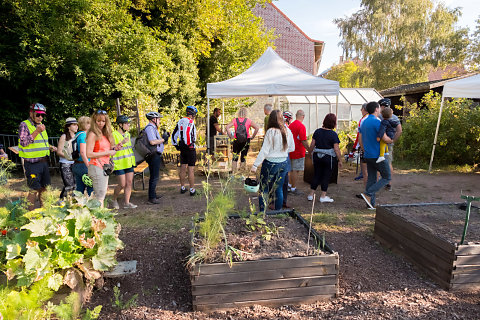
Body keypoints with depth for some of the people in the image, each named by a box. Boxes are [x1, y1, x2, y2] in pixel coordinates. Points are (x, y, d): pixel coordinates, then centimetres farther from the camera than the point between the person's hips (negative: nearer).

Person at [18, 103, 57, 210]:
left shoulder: (41, 125, 16)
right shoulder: (24, 125, -7)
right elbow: (23, 142, -18)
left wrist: (50, 147, 9)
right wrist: (37, 131, -23)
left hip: (44, 161, 7)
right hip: (32, 163, -7)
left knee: (44, 187, 13)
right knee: (34, 189, -3)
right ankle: (30, 211, 10)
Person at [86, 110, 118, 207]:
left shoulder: (104, 134, 15)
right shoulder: (93, 134, -9)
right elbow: (89, 154, -16)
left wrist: (113, 149, 6)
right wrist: (107, 153, -13)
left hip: (104, 167, 8)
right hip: (96, 167, -8)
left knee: (103, 195, 10)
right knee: (99, 196, -10)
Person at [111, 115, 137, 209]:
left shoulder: (127, 134, 14)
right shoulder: (114, 135, -11)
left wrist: (133, 161, 25)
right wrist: (121, 143, -25)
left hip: (129, 163, 7)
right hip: (119, 164, -7)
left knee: (129, 182, 4)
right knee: (122, 184, -4)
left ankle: (127, 203, 12)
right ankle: (114, 200, 20)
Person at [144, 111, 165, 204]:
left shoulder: (153, 128, 19)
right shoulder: (150, 128, -15)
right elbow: (152, 142, -27)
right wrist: (163, 139, -14)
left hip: (156, 156, 11)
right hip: (154, 156, -11)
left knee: (155, 176, 17)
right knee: (154, 177, -7)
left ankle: (154, 194, 28)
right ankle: (151, 198, -3)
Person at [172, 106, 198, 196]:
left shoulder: (180, 122, 10)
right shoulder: (190, 122, -14)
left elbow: (174, 135, 14)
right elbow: (188, 134, -28)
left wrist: (175, 145, 20)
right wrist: (189, 145, -14)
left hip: (182, 148, 8)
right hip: (190, 148, -8)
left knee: (183, 168, 15)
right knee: (191, 169, -2)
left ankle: (182, 188, 25)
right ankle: (192, 190, 3)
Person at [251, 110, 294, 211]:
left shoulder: (271, 132, -15)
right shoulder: (288, 131, 0)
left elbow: (264, 151, -16)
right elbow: (292, 148, 11)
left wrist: (255, 165, -12)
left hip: (270, 163, -5)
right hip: (283, 163, 5)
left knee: (264, 189, 6)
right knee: (278, 189, 14)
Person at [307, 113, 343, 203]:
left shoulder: (317, 131, 1)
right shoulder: (333, 134, -12)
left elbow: (312, 145, 5)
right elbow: (336, 149, -12)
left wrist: (310, 152, 20)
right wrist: (340, 160, -3)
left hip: (317, 156, 4)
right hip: (329, 158, -4)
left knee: (317, 175, 14)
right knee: (326, 176, 6)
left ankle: (311, 194, 16)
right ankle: (323, 196, 11)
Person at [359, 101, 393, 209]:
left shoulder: (363, 122, 11)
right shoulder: (376, 122, -15)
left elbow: (360, 140, 15)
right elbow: (385, 139, -17)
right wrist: (392, 141, 5)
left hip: (368, 156, 8)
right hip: (378, 156, -8)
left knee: (371, 178, 11)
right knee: (386, 177, 4)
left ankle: (371, 204, 13)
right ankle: (368, 194, -8)